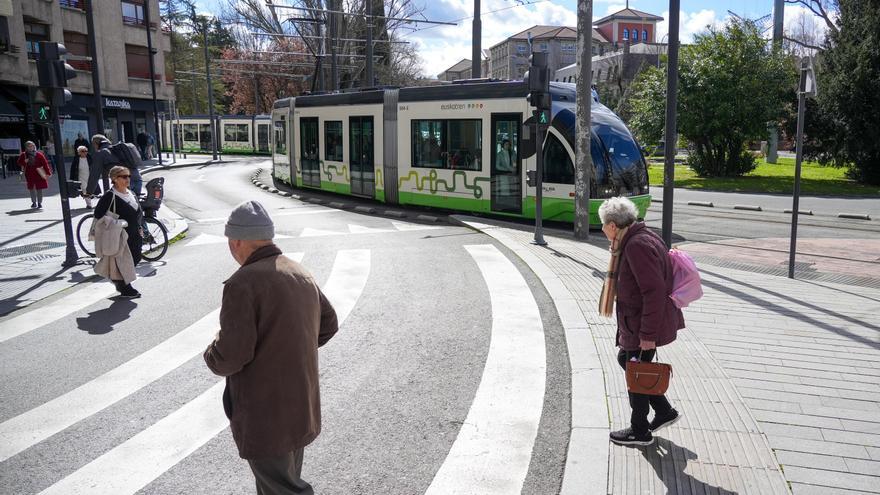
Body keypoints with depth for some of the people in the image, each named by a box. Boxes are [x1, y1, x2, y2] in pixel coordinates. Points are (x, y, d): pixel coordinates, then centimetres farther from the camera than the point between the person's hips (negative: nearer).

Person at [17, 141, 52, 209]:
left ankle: (39, 203, 11)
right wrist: (24, 162, -17)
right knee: (31, 189, 8)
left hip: (38, 174, -2)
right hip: (29, 175, 2)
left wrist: (48, 173, -8)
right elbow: (19, 163, 6)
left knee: (39, 189, 1)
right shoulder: (23, 155, 2)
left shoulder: (39, 155, -4)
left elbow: (45, 164, -4)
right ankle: (34, 202, 19)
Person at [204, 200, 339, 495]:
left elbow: (230, 355, -24)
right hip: (301, 408, 8)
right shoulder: (301, 274, 5)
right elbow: (328, 324, 16)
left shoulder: (242, 283, -21)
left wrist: (212, 355, -2)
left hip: (265, 416, -8)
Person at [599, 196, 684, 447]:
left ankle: (640, 431, 25)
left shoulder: (637, 246, -25)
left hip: (644, 325, -10)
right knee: (625, 359, 21)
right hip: (637, 321, 10)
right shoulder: (637, 239, 8)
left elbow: (654, 292, -28)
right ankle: (664, 411, 31)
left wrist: (648, 335, -25)